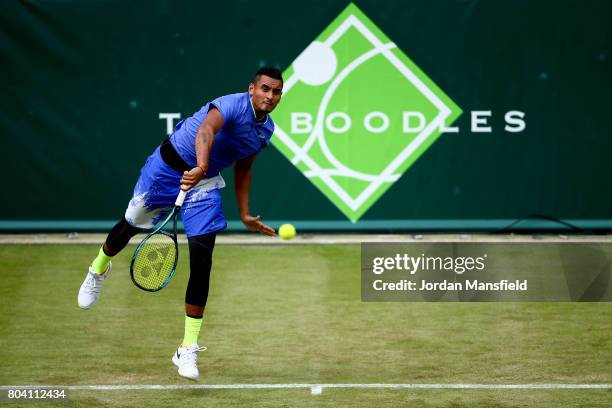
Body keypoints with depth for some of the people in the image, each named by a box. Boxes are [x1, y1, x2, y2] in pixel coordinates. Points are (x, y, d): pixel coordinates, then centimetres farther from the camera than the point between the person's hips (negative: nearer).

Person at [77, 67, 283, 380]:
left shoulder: (266, 130, -1)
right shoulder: (232, 105, -25)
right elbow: (206, 131, -47)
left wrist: (245, 215, 17)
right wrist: (201, 167, -66)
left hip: (205, 185, 4)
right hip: (168, 166, -4)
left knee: (202, 260, -11)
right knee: (131, 226, 16)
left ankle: (188, 350, -7)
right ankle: (99, 269, 54)